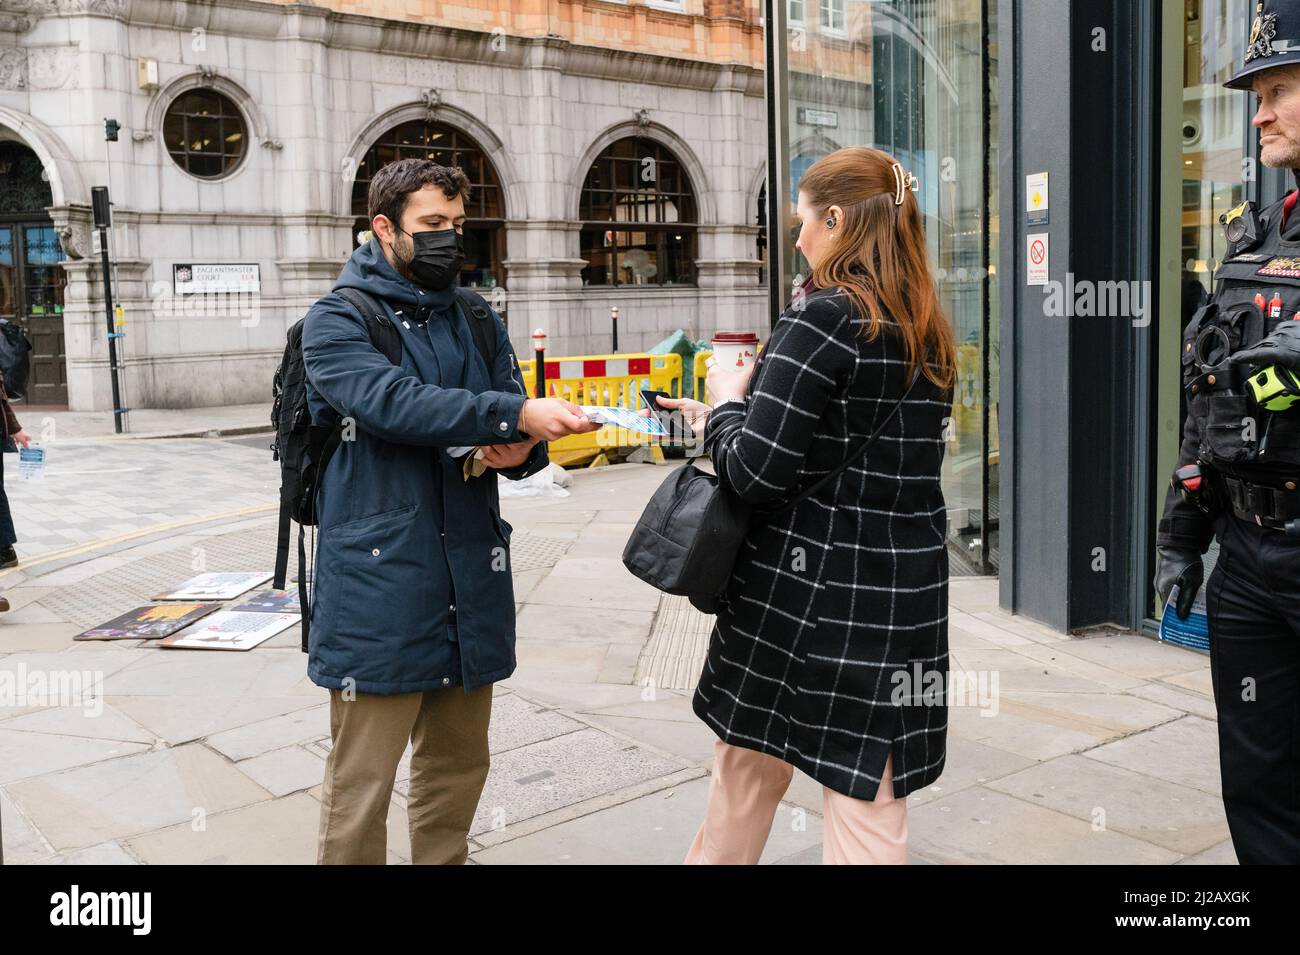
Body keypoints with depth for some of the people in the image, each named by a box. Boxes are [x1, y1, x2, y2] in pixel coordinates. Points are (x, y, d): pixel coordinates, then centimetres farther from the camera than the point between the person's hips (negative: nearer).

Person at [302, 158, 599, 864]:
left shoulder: (479, 321, 15)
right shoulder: (336, 322, -2)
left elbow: (516, 432, 11)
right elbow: (394, 403, -20)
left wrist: (522, 450, -13)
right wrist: (515, 413, -28)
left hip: (470, 577, 6)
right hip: (377, 583, -5)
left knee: (459, 766, 16)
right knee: (361, 786, 0)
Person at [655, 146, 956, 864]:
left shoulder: (824, 314, -14)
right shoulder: (929, 335, 9)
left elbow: (755, 472, -19)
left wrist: (727, 401, 1)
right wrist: (725, 421, 17)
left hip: (808, 589, -6)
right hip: (904, 589, 6)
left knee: (747, 766, 16)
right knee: (868, 795, 10)